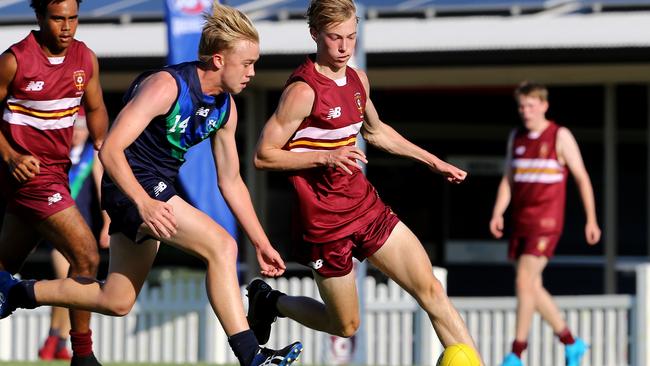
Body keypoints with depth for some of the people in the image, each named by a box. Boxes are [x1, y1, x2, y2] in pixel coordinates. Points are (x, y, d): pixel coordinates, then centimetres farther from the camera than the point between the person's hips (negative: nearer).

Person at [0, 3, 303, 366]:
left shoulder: (225, 106, 4)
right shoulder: (166, 86, -21)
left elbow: (231, 182, 14)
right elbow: (110, 149, -24)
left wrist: (261, 243, 11)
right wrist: (144, 204, -35)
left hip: (157, 192, 9)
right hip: (134, 187, -9)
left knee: (117, 302, 14)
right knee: (221, 245, -23)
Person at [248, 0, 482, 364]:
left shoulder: (357, 79, 6)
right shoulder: (304, 90, -19)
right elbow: (264, 156, -17)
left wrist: (433, 161, 24)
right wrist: (326, 157, -26)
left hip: (367, 206, 7)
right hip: (325, 221, -7)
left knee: (431, 290, -3)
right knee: (346, 325, 6)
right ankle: (270, 301, 31)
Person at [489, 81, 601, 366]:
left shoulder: (560, 137, -4)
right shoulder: (516, 138, 12)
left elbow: (582, 177, -1)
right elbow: (508, 180, 15)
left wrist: (591, 220, -3)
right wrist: (498, 214, 1)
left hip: (546, 222, -6)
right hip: (520, 222, 6)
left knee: (524, 281, -16)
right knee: (532, 288, 8)